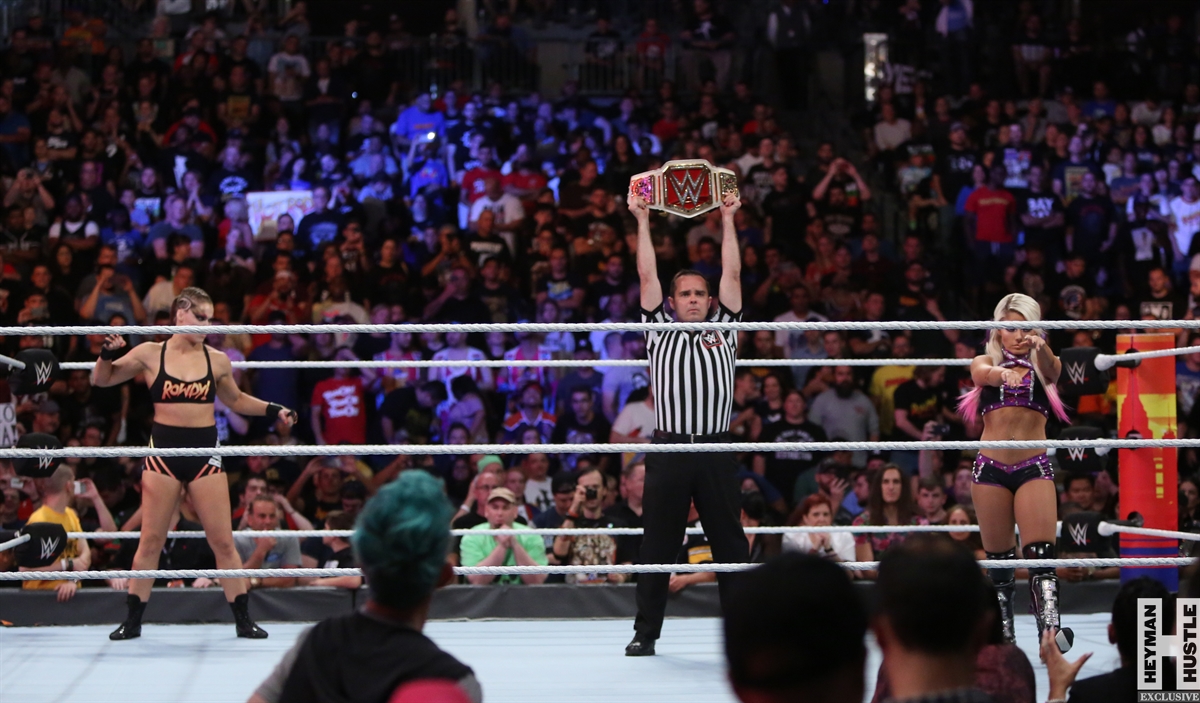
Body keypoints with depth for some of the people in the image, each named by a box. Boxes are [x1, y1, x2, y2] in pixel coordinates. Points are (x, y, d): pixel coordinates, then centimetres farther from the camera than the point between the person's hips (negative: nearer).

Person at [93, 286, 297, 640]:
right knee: (151, 540, 3)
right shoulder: (150, 354, -1)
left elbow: (236, 400, 21)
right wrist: (109, 354, -12)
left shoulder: (217, 360, 4)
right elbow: (101, 380, 7)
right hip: (164, 451, -1)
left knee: (223, 540, 3)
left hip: (205, 452, 1)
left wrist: (274, 410, 11)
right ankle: (133, 620, 12)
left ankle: (243, 619, 11)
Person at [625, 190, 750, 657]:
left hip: (716, 452, 1)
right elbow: (647, 276, 9)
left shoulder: (724, 330, 15)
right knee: (657, 545, 3)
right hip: (668, 450, -1)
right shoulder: (659, 330, 14)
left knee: (730, 543, 3)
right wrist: (643, 221, 8)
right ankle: (646, 632, 9)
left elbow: (732, 274, 10)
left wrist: (728, 220, 10)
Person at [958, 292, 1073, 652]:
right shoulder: (986, 362, 9)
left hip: (1034, 468, -1)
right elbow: (980, 372, -16)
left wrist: (1041, 347, -41)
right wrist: (999, 373, -41)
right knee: (997, 557, 6)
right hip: (990, 469, 1)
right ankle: (1003, 632, 15)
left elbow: (1052, 369, -16)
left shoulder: (1044, 364, 9)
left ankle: (1050, 629, -26)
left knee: (1041, 553, -15)